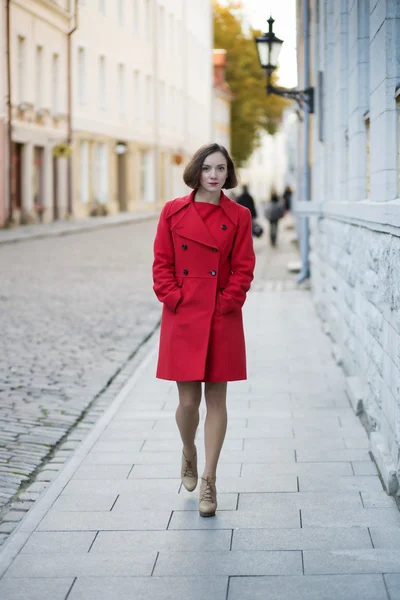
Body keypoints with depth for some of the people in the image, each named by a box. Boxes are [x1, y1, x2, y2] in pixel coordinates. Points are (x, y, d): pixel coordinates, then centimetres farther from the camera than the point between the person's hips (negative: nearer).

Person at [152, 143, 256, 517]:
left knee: (216, 399, 2)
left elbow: (243, 267, 1)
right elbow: (161, 262, 3)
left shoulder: (238, 216, 2)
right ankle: (188, 454, 35)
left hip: (222, 318, 0)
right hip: (183, 317, 0)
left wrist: (227, 302, -9)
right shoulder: (174, 212, 2)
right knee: (188, 400, 3)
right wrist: (174, 298, -8)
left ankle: (209, 482, 9)